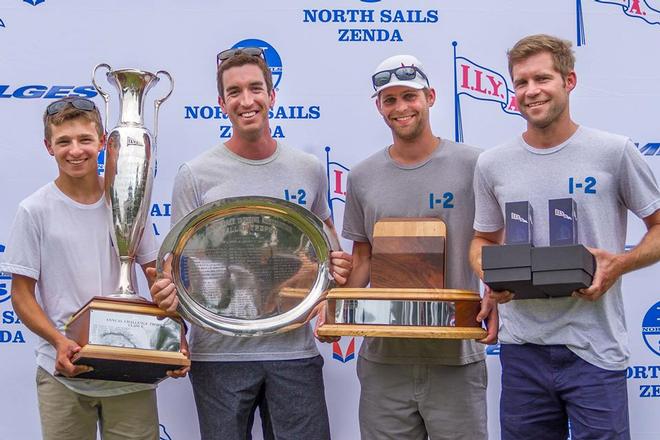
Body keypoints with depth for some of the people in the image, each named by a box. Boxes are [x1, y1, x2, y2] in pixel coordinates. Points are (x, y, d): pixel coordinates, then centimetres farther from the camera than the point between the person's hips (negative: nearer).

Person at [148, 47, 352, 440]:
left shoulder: (309, 169, 5)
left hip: (294, 350, 2)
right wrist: (170, 288, -20)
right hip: (219, 352, -1)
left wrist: (337, 264, -1)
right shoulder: (196, 175, -2)